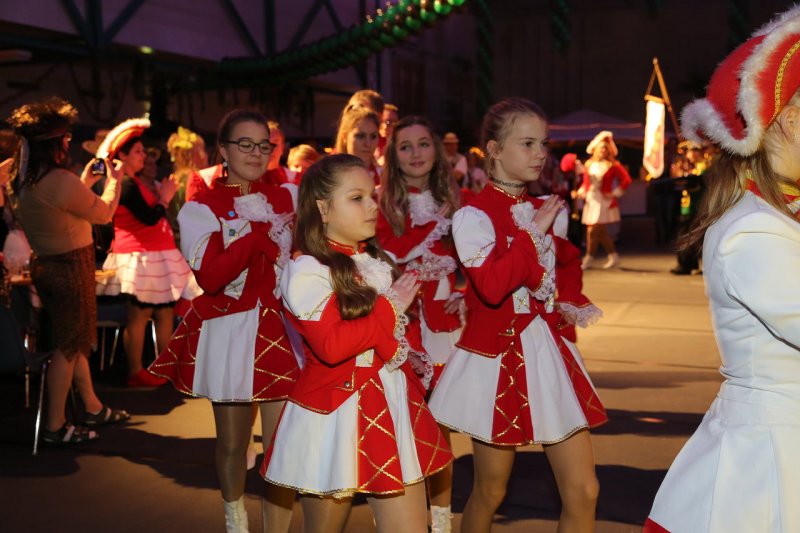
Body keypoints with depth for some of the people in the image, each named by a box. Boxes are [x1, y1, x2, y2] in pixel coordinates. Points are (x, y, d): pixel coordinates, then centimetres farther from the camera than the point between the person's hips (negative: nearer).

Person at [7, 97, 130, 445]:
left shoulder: (24, 180, 4)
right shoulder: (61, 181, -23)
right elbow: (103, 214, -11)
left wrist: (85, 182, 21)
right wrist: (114, 181, 6)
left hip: (45, 264, 9)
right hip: (70, 267, -9)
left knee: (73, 340, 19)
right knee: (69, 344, 2)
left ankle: (93, 408, 33)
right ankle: (55, 426, 10)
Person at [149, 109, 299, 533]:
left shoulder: (285, 199, 8)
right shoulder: (201, 208, -2)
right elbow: (210, 276, -16)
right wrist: (258, 231, -18)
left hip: (280, 331, 2)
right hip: (229, 333, -1)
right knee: (233, 441, 14)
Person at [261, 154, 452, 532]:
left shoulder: (378, 262, 11)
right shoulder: (308, 270, -13)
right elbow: (331, 346, -25)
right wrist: (389, 310, -16)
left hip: (391, 404, 6)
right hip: (335, 412, -6)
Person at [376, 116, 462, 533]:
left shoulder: (452, 200, 11)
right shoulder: (382, 202, 1)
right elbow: (388, 256, -13)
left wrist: (464, 291, -7)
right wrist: (437, 226, -11)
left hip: (443, 318, 3)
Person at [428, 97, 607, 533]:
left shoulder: (549, 211, 7)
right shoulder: (473, 215, -11)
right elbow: (491, 286, -25)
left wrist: (572, 301, 6)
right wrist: (533, 234, -19)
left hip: (551, 350, 5)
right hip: (499, 357, -5)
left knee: (582, 491, 3)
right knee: (490, 492, 11)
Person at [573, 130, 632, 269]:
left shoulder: (613, 165, -4)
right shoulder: (589, 164, 10)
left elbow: (626, 180, -7)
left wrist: (614, 193, -10)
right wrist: (580, 192, -2)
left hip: (603, 201, -6)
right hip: (590, 200, 6)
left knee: (593, 230, -10)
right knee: (602, 231, 9)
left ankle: (589, 258, 1)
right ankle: (613, 257, 20)